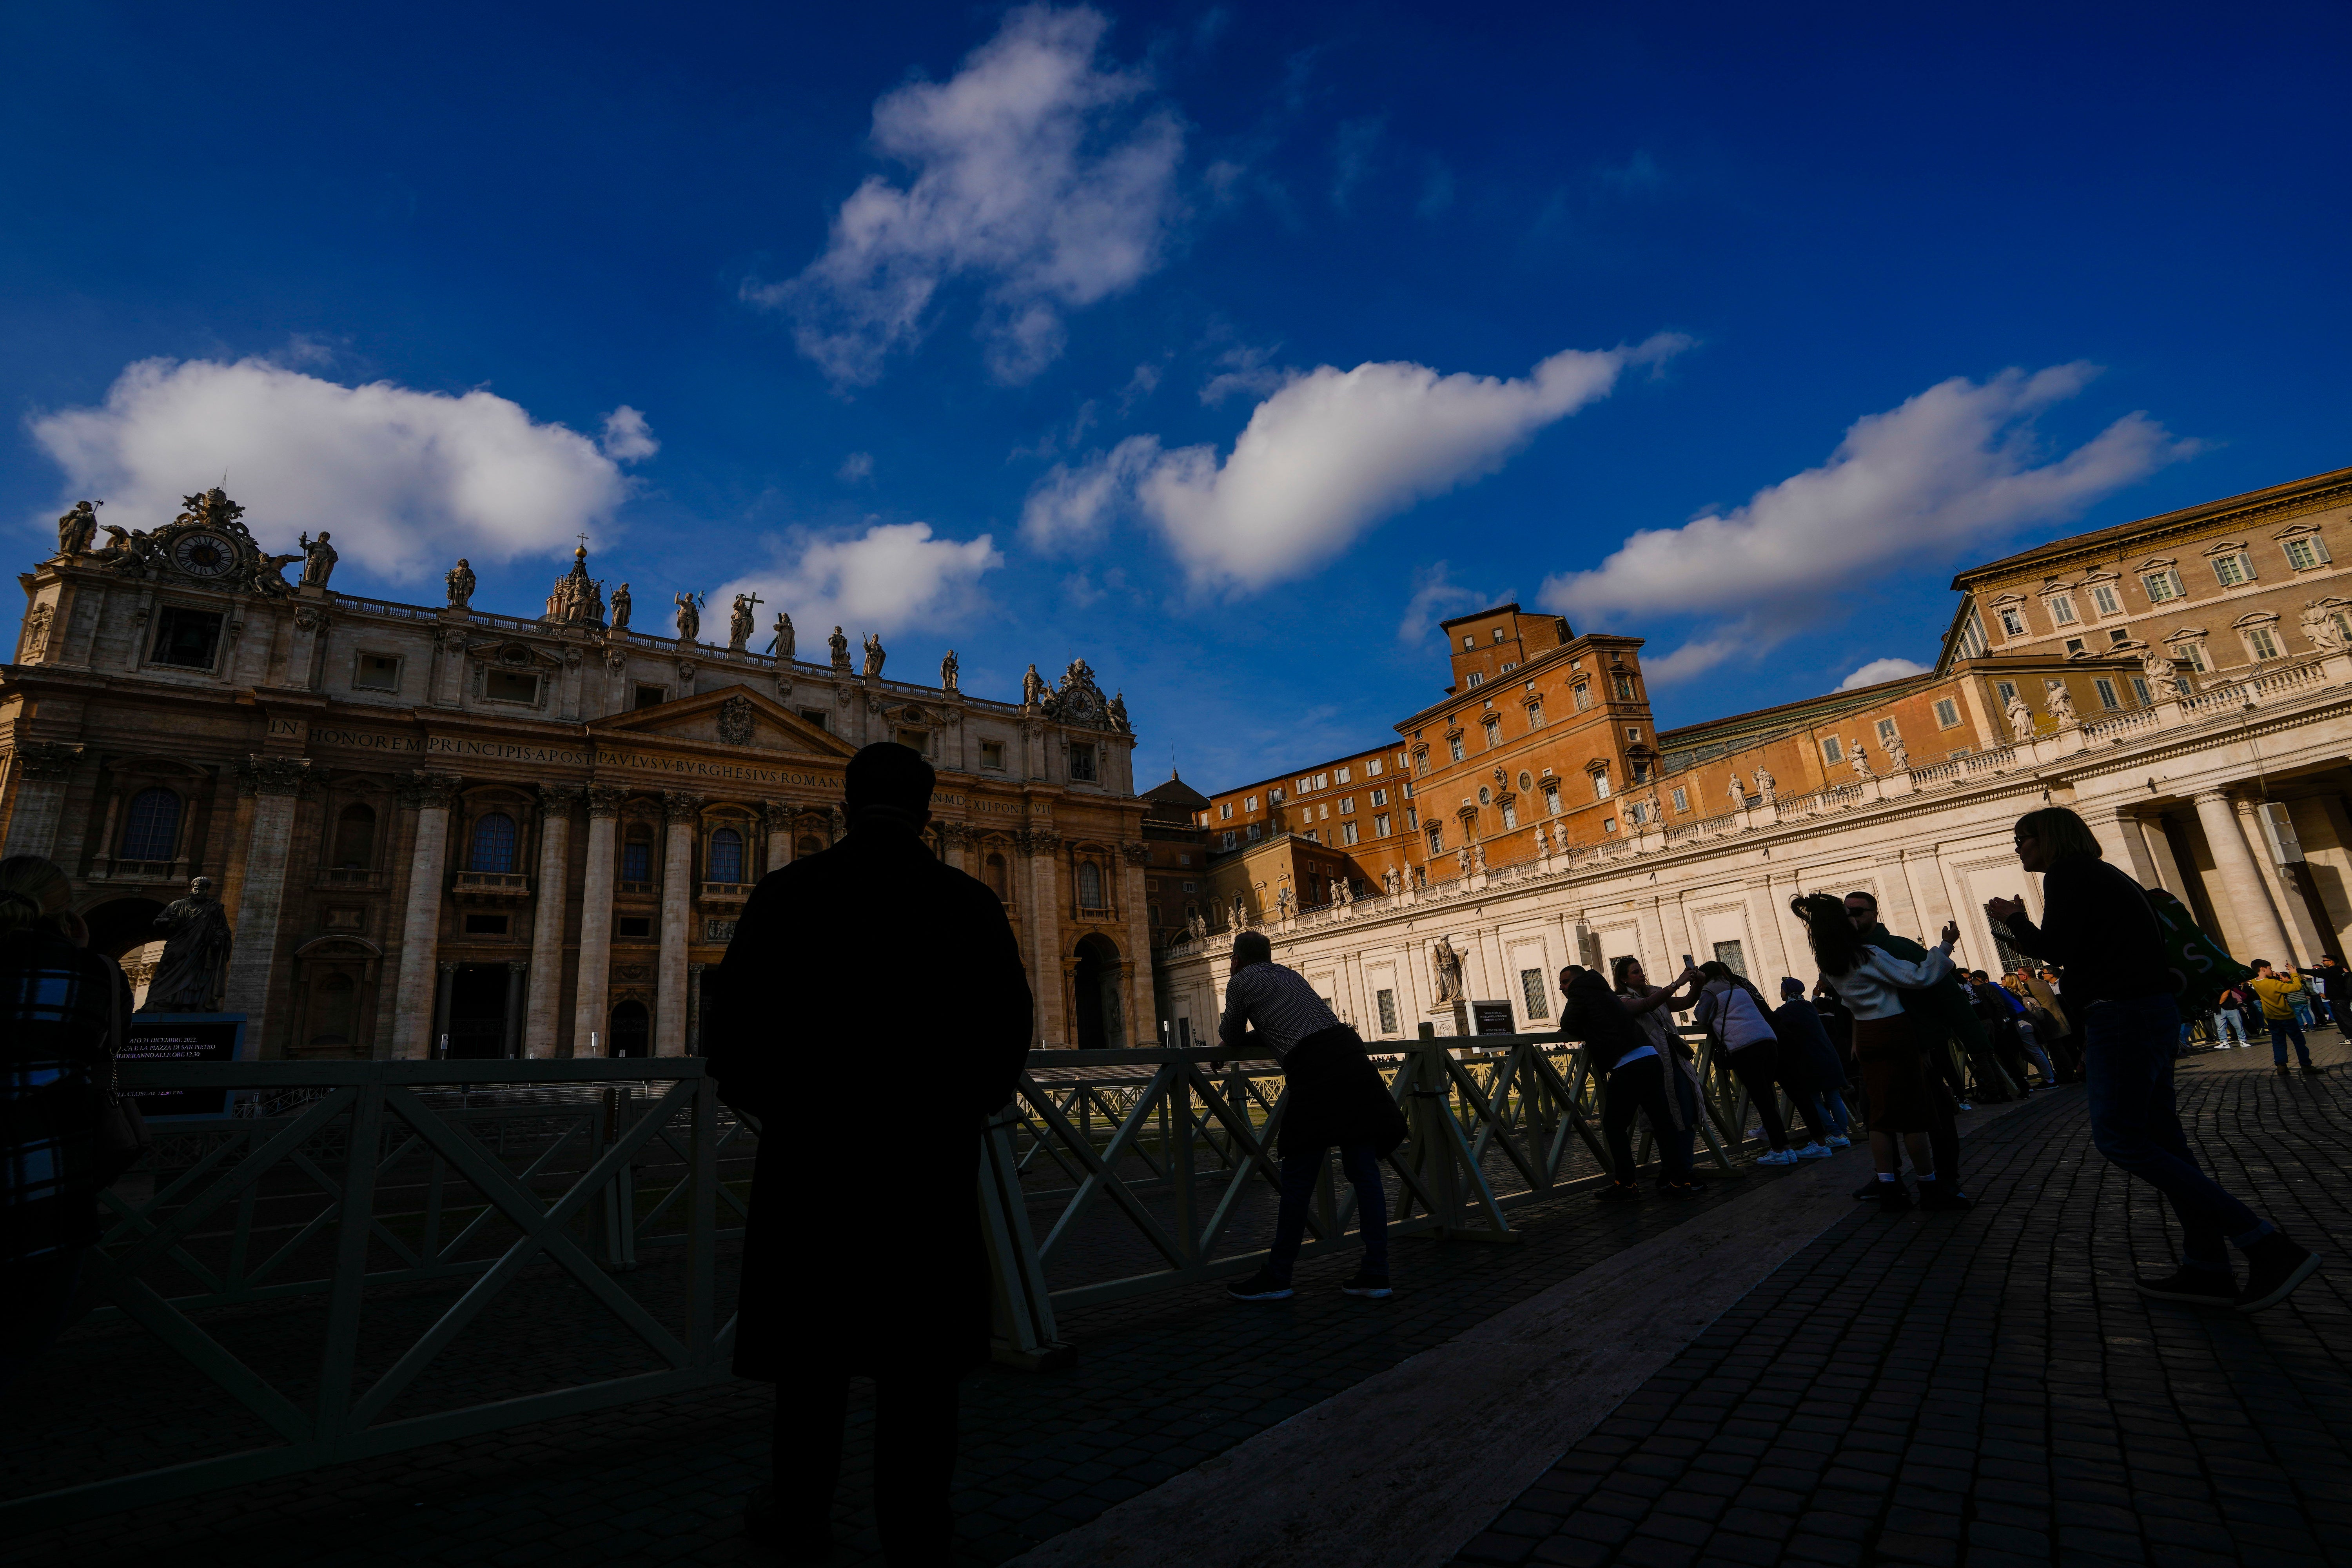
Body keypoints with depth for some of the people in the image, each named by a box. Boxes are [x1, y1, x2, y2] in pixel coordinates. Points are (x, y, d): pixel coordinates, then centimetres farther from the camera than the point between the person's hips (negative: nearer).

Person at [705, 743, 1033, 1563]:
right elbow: (1009, 1027, -2)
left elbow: (733, 1025, -3)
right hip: (934, 1156, 0)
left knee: (811, 1340, 16)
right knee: (919, 1346, 11)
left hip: (812, 1149, 0)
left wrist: (780, 1110, 13)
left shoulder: (789, 891, -4)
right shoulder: (972, 902, -3)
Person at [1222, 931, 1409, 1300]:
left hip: (1316, 1070, -7)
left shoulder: (1240, 981, 10)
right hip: (1351, 1052, 7)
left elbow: (1231, 1037, 22)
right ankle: (1375, 1276, 10)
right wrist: (1238, 1041, 42)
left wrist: (1225, 1037, 44)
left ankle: (1277, 1277, 8)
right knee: (1364, 1170, 6)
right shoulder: (1289, 974, 29)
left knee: (1298, 1176, 0)